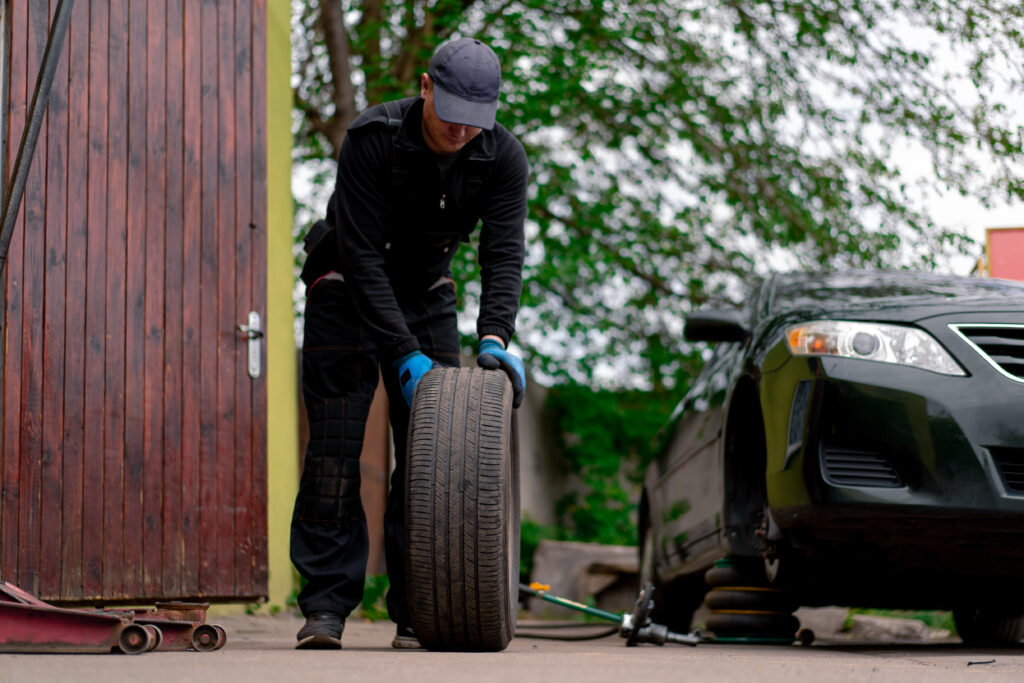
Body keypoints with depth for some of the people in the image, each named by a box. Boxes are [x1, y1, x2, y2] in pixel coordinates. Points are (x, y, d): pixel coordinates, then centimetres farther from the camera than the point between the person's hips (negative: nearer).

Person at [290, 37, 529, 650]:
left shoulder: (503, 158, -18)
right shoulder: (372, 139, -29)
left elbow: (504, 253, -25)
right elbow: (361, 255, -30)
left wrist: (495, 337, -43)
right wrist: (404, 356, -37)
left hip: (426, 289, 3)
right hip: (348, 288, -3)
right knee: (335, 445, -10)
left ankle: (418, 610, -2)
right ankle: (327, 604, -7)